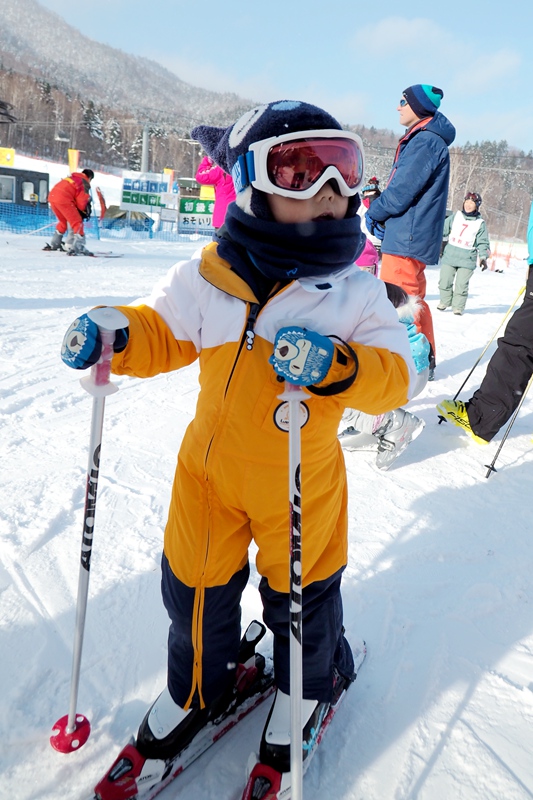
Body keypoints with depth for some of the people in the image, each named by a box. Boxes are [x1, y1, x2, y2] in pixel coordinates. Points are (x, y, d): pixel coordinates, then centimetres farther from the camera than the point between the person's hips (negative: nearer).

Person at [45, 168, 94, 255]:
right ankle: (78, 248, -19)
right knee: (77, 223, -6)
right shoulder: (85, 183, 5)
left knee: (63, 221, 27)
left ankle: (54, 244, 35)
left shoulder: (72, 177, 30)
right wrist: (83, 211, 18)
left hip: (52, 195, 8)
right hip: (63, 199, -8)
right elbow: (81, 201, -2)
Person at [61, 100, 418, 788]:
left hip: (303, 480, -1)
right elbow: (162, 333, 5)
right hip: (210, 467, 2)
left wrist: (336, 364, -33)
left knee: (298, 595, 16)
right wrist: (113, 336, -14)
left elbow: (393, 378, -13)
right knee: (195, 585, 18)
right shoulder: (209, 277, -8)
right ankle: (197, 684, 52)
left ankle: (308, 686, 52)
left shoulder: (355, 292, -10)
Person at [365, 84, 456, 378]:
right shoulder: (422, 139, 20)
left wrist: (374, 213, -3)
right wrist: (381, 217, 10)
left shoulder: (425, 141, -13)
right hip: (412, 235, 11)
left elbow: (402, 189, -18)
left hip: (407, 237, -11)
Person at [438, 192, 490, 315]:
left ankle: (458, 307, 9)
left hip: (467, 259, -2)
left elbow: (483, 242, 3)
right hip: (449, 255, 2)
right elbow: (443, 229, 10)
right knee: (445, 281, 3)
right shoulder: (456, 216, 6)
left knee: (461, 284, -4)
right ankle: (445, 301, 22)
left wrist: (483, 257, -7)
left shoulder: (480, 223, 2)